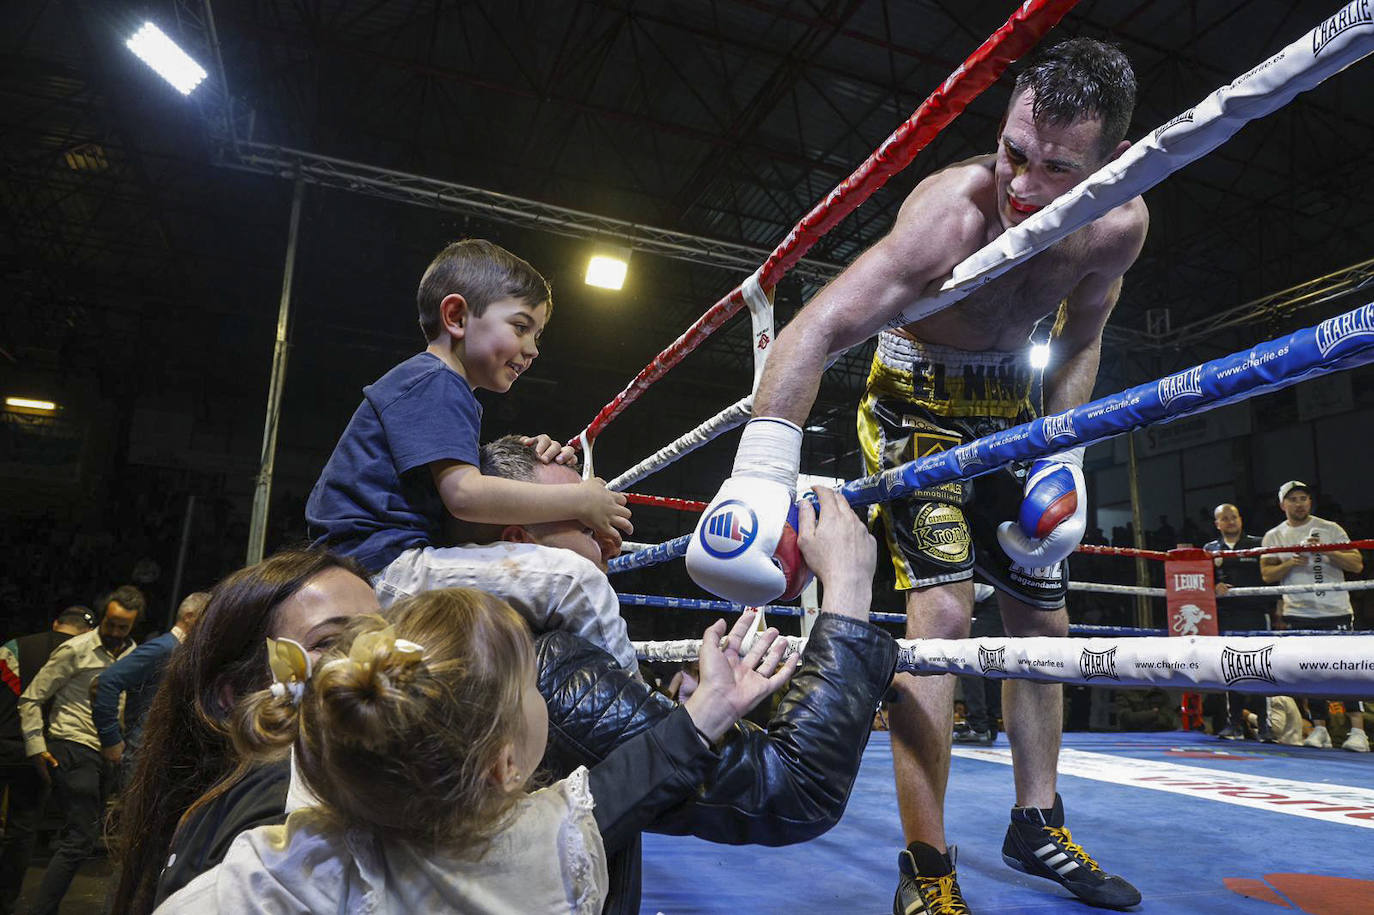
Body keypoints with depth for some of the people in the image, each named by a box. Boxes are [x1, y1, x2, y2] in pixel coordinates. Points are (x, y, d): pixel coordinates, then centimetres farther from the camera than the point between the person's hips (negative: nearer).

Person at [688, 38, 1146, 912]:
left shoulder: (1119, 227, -15)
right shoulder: (952, 210, -32)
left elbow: (1079, 341, 2)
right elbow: (817, 329, -42)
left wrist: (1065, 459, -10)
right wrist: (762, 476, -53)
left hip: (1009, 405, 6)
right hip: (917, 397, -6)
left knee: (1043, 615, 8)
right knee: (942, 606, -20)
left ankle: (1037, 825, 27)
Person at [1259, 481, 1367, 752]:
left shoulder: (1330, 529, 4)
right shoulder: (1273, 536, 8)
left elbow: (1357, 565, -2)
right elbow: (1267, 574, 2)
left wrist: (1326, 551, -16)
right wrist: (1291, 563, -14)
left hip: (1336, 611, -2)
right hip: (1298, 613, 2)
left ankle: (1358, 730, -1)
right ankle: (1319, 729, 11)